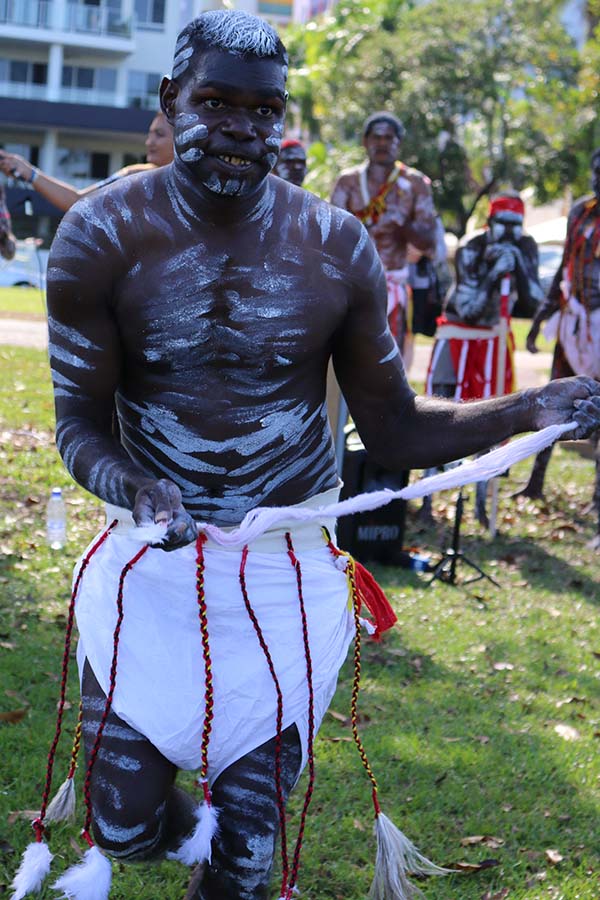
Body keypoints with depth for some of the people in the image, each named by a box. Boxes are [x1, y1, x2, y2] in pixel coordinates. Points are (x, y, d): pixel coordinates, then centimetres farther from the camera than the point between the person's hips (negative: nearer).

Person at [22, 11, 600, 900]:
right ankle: (174, 820, 42)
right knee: (127, 825, 5)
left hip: (288, 569, 1)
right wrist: (130, 484, -31)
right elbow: (81, 424, -8)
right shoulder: (100, 236, -10)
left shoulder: (339, 249, -6)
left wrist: (525, 411, -18)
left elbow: (396, 431, -1)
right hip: (152, 559, 0)